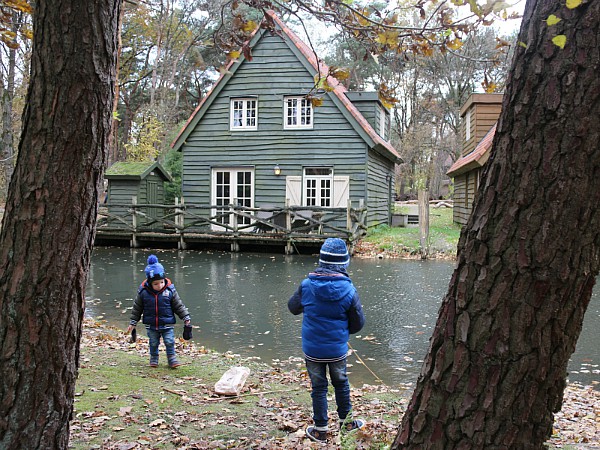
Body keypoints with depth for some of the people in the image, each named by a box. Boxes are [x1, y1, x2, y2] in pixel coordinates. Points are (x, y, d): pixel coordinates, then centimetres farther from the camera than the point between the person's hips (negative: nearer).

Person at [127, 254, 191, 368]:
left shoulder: (170, 290, -10)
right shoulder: (143, 292, -10)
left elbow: (178, 305, -1)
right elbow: (137, 308, 2)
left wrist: (186, 318, -2)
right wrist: (133, 323, 6)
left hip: (167, 324, -1)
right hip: (151, 325, 1)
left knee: (170, 342, -1)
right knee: (153, 343, 12)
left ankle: (172, 359, 14)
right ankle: (154, 359, 31)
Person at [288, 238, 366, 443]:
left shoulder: (307, 285, -13)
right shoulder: (348, 290, -14)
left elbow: (293, 307, 5)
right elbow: (358, 323, -4)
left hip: (312, 349, 0)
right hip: (338, 349, 0)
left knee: (318, 387, 13)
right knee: (341, 384, 21)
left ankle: (321, 430, 23)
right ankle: (346, 421, 37)